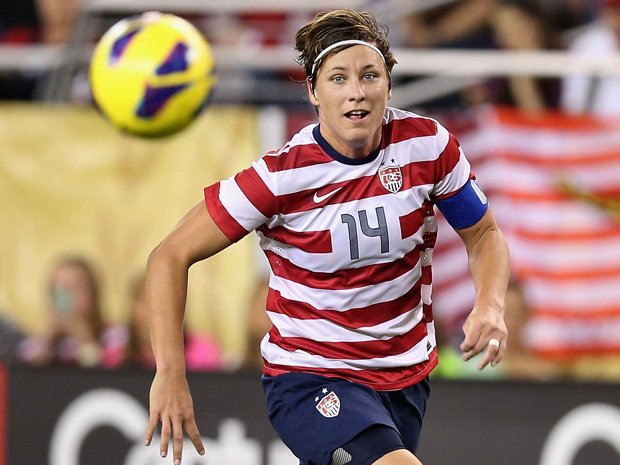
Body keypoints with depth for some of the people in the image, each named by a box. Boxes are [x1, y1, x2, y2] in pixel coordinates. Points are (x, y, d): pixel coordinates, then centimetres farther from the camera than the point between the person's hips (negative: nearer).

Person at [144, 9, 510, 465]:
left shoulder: (427, 144, -9)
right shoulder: (281, 175, -19)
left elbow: (483, 233, 6)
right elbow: (170, 257, -14)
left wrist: (491, 306, -16)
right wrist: (171, 373, -22)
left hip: (406, 372, 5)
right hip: (308, 373, -5)